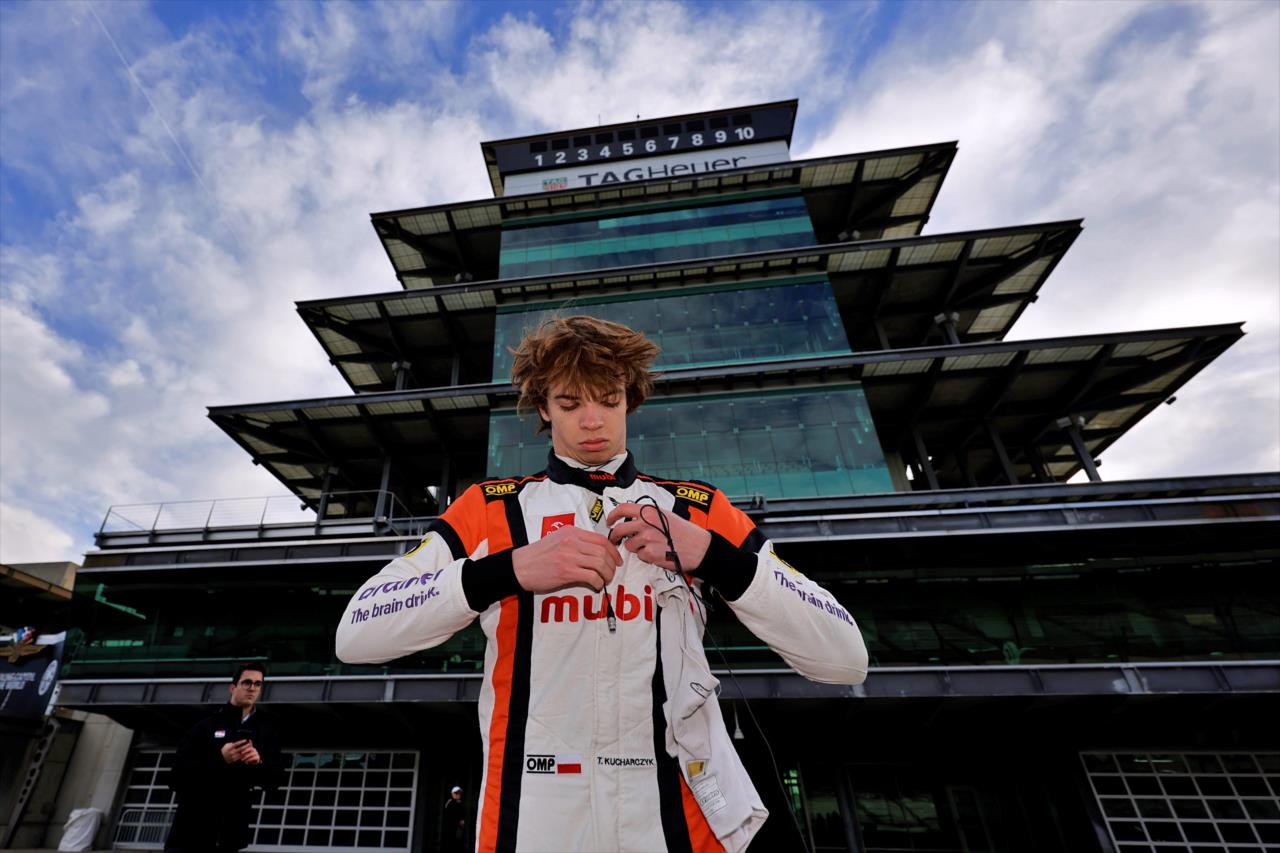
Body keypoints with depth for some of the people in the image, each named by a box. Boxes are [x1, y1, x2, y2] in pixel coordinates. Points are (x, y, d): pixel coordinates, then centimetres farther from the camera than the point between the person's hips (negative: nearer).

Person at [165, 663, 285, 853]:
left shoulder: (265, 730, 7)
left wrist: (259, 763, -16)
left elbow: (276, 779, 3)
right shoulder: (207, 725, 0)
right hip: (192, 826, -2)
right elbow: (179, 771, -8)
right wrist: (219, 759, -22)